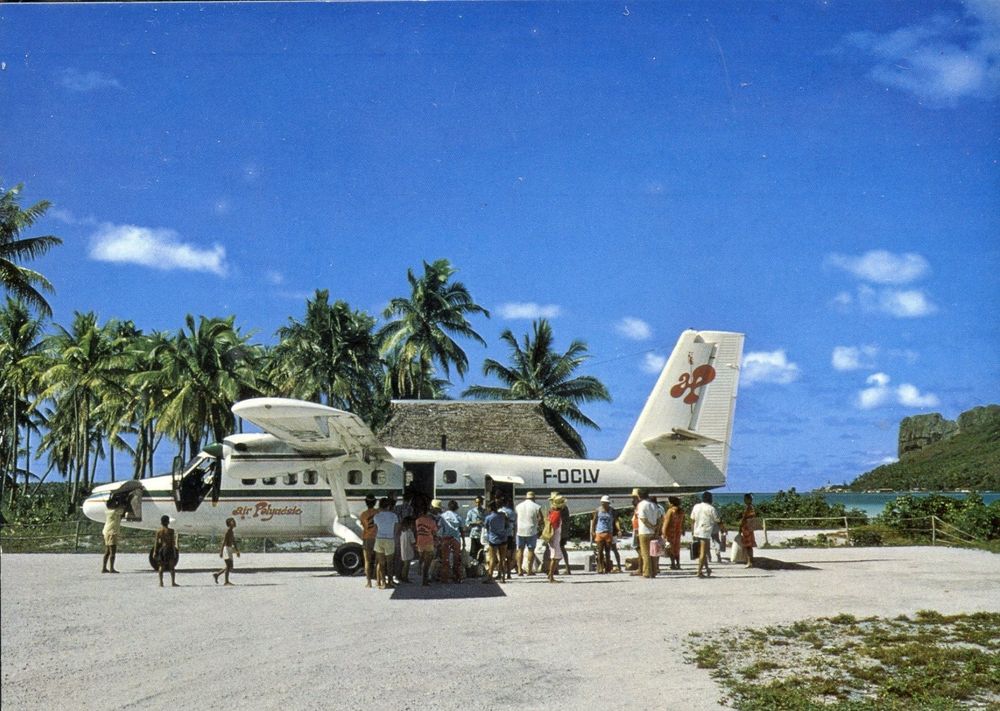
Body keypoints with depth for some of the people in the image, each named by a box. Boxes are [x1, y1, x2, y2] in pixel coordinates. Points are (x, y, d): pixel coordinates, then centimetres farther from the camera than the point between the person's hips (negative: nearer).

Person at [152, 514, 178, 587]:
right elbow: (173, 542, -9)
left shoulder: (158, 531, 1)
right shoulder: (171, 531, -8)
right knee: (171, 567, 2)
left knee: (161, 566, 12)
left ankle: (161, 583, 12)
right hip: (169, 549, -3)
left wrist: (155, 551, 6)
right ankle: (173, 583, 0)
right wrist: (174, 551, -4)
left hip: (161, 549, 3)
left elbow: (156, 542, 1)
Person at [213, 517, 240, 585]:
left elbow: (234, 542, 24)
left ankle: (216, 574, 18)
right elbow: (224, 541, -20)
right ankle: (226, 581, -12)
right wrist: (221, 551, -25)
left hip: (229, 549, 10)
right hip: (226, 548, -10)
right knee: (229, 565, -13)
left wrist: (237, 551, 25)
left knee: (230, 567, 10)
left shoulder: (232, 531, 17)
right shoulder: (228, 530, -13)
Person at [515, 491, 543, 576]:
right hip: (531, 531, -3)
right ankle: (529, 570, 6)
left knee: (520, 550, 11)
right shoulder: (537, 507, -4)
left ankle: (520, 570, 11)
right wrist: (540, 526, 16)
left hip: (520, 531, 3)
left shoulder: (518, 506, 6)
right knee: (531, 550, 4)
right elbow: (541, 520, -4)